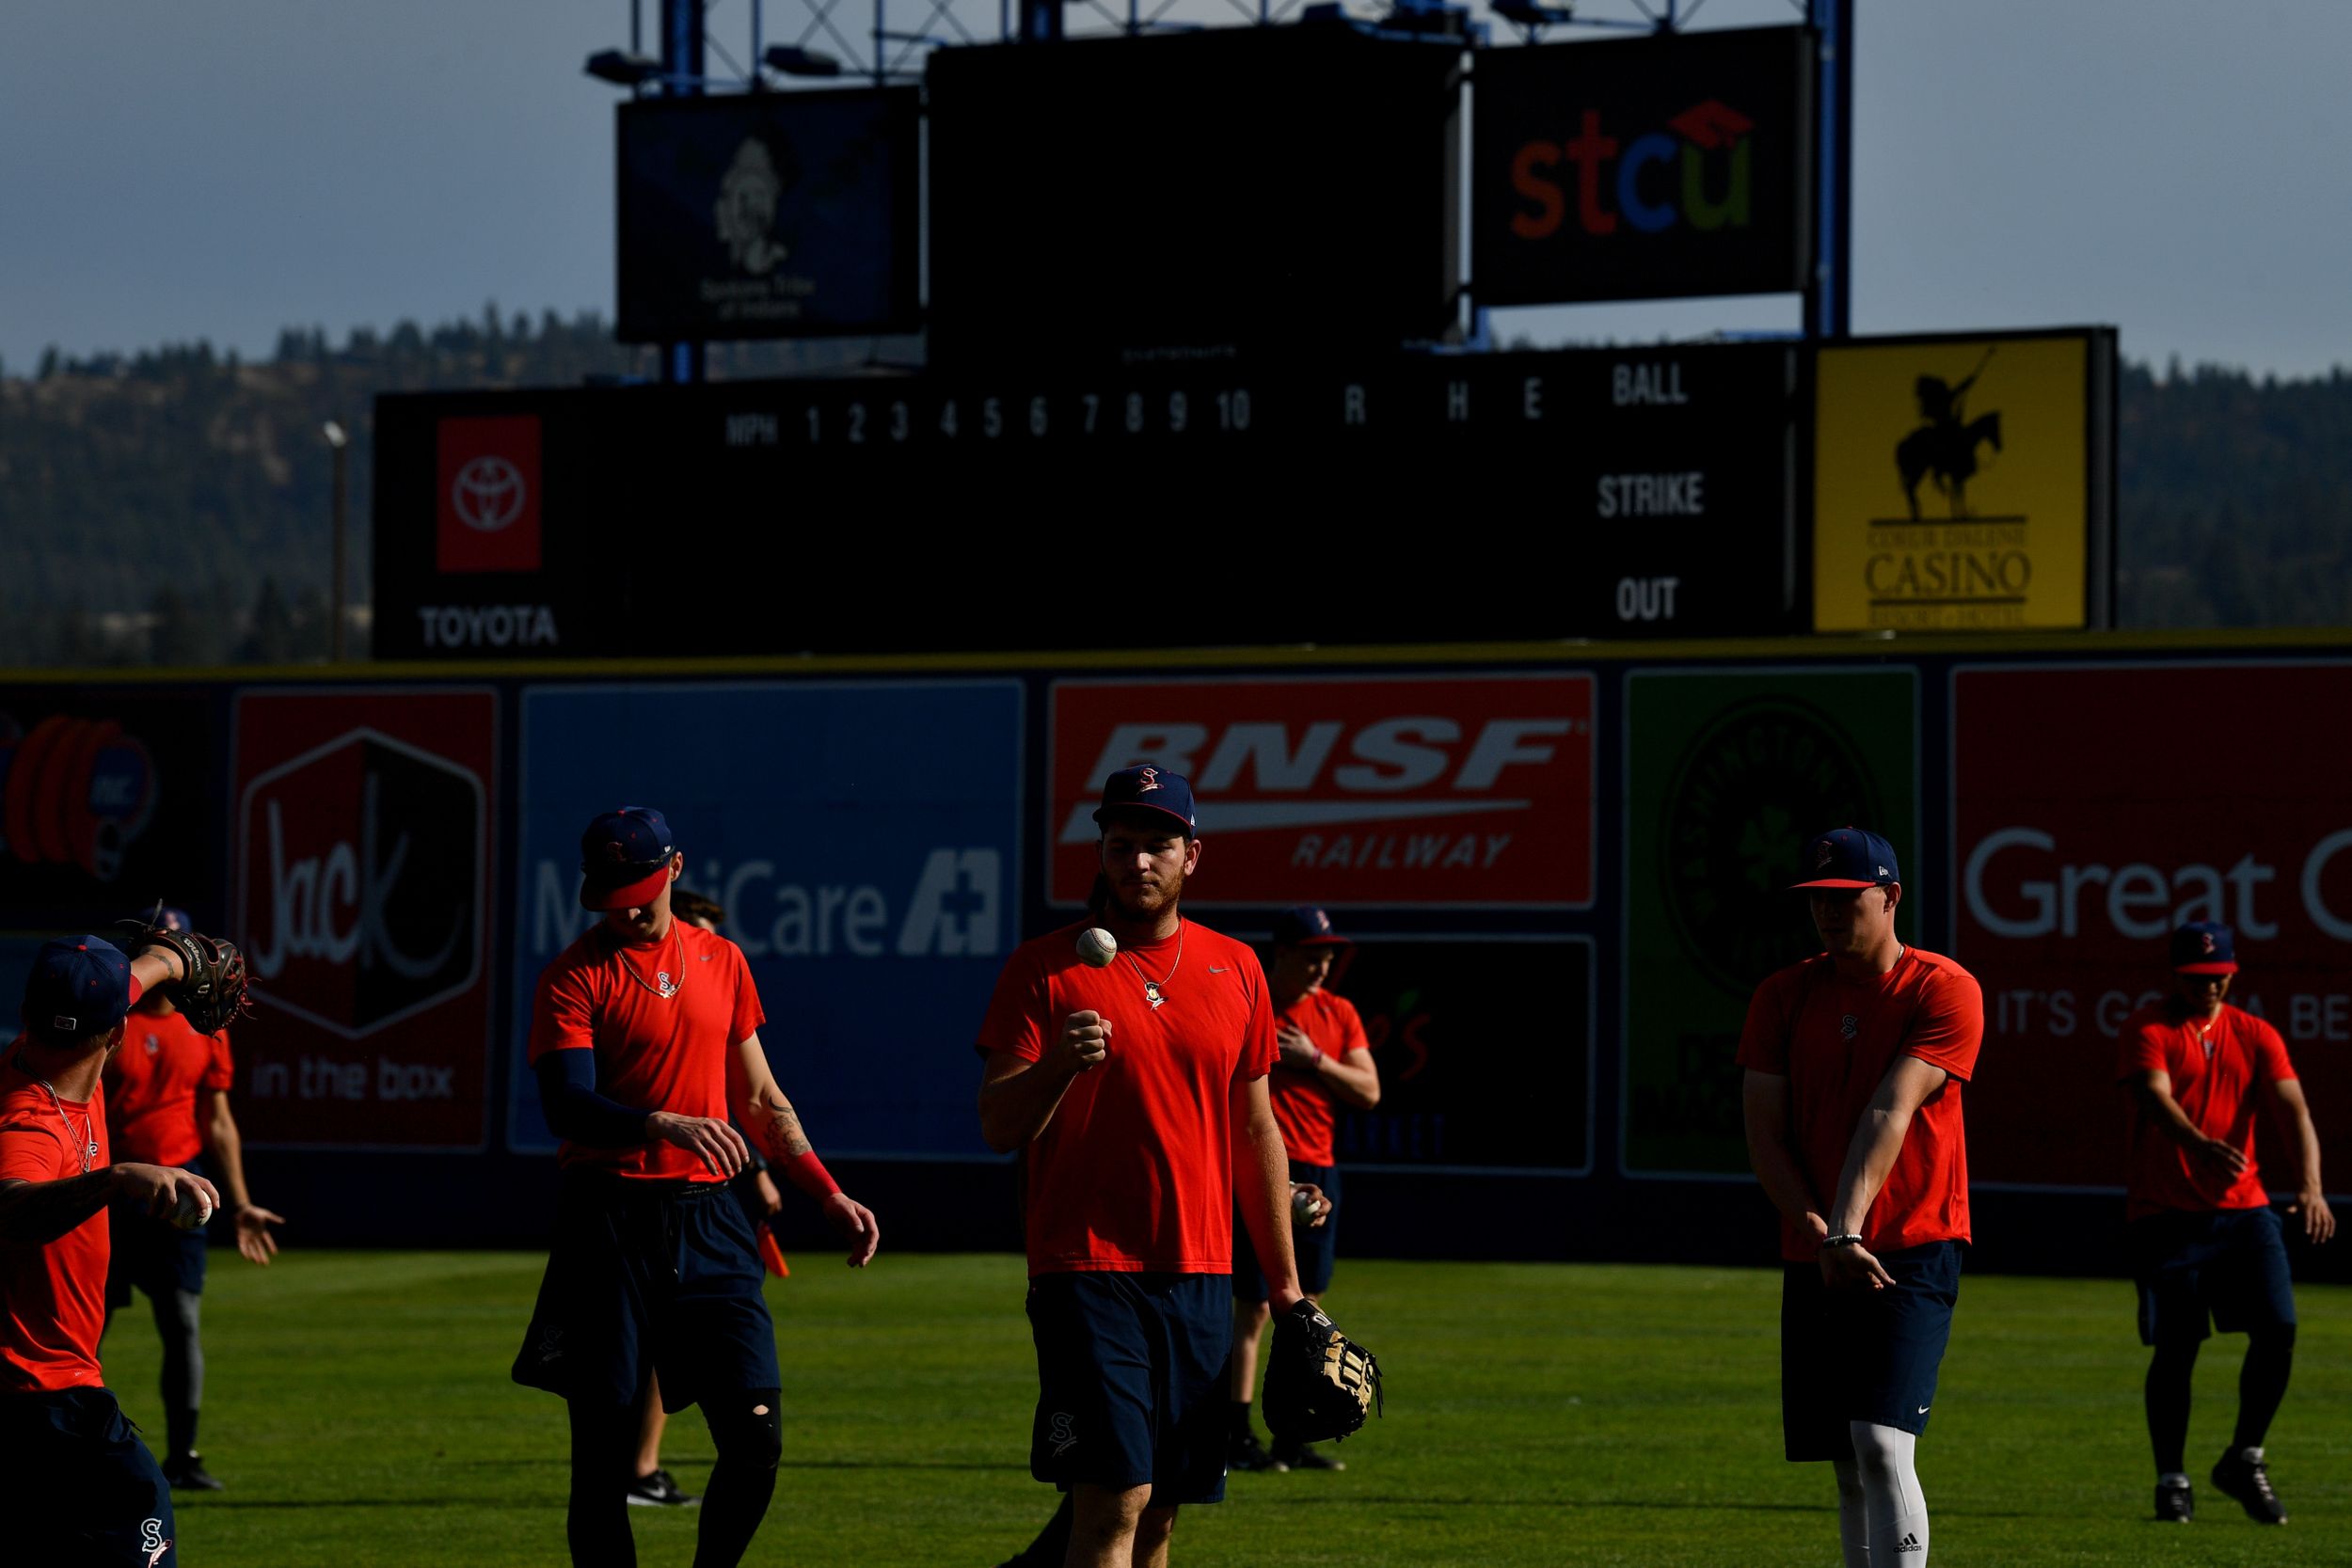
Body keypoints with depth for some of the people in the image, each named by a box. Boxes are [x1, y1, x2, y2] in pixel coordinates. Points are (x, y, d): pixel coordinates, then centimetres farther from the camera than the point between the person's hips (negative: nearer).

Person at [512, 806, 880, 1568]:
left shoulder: (722, 962, 13)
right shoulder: (576, 976, -2)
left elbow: (762, 1100, 22)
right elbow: (566, 1104, -16)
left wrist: (829, 1195, 14)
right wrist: (664, 1124, -32)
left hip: (707, 1220, 4)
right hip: (611, 1225, -4)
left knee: (756, 1434, -7)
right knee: (604, 1454, -1)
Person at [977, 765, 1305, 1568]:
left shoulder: (1235, 969, 11)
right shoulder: (1044, 967, -1)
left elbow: (1256, 1132, 17)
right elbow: (999, 1127, -5)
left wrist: (1286, 1286, 16)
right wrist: (1057, 1064, -25)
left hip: (1199, 1277, 5)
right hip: (1086, 1274, -5)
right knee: (1114, 1503, -15)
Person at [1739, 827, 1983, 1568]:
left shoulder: (1944, 991, -6)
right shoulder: (1782, 996, 8)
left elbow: (1890, 1115, -18)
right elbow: (1764, 1138, 2)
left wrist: (1848, 1229, -28)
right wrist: (1821, 1234, -13)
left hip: (1913, 1252, -5)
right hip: (1813, 1260, 5)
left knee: (1883, 1444, -19)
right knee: (1848, 1466, 9)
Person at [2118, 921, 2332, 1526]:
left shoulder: (2256, 1036, 9)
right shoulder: (2148, 1029, -3)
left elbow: (2293, 1109, -3)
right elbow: (2156, 1097, -21)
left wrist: (2310, 1186, -22)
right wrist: (2201, 1146, -42)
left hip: (2243, 1209, 3)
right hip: (2166, 1214, -3)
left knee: (2278, 1329, -9)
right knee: (2175, 1349, -3)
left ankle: (2244, 1460, 9)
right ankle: (2171, 1480, 11)